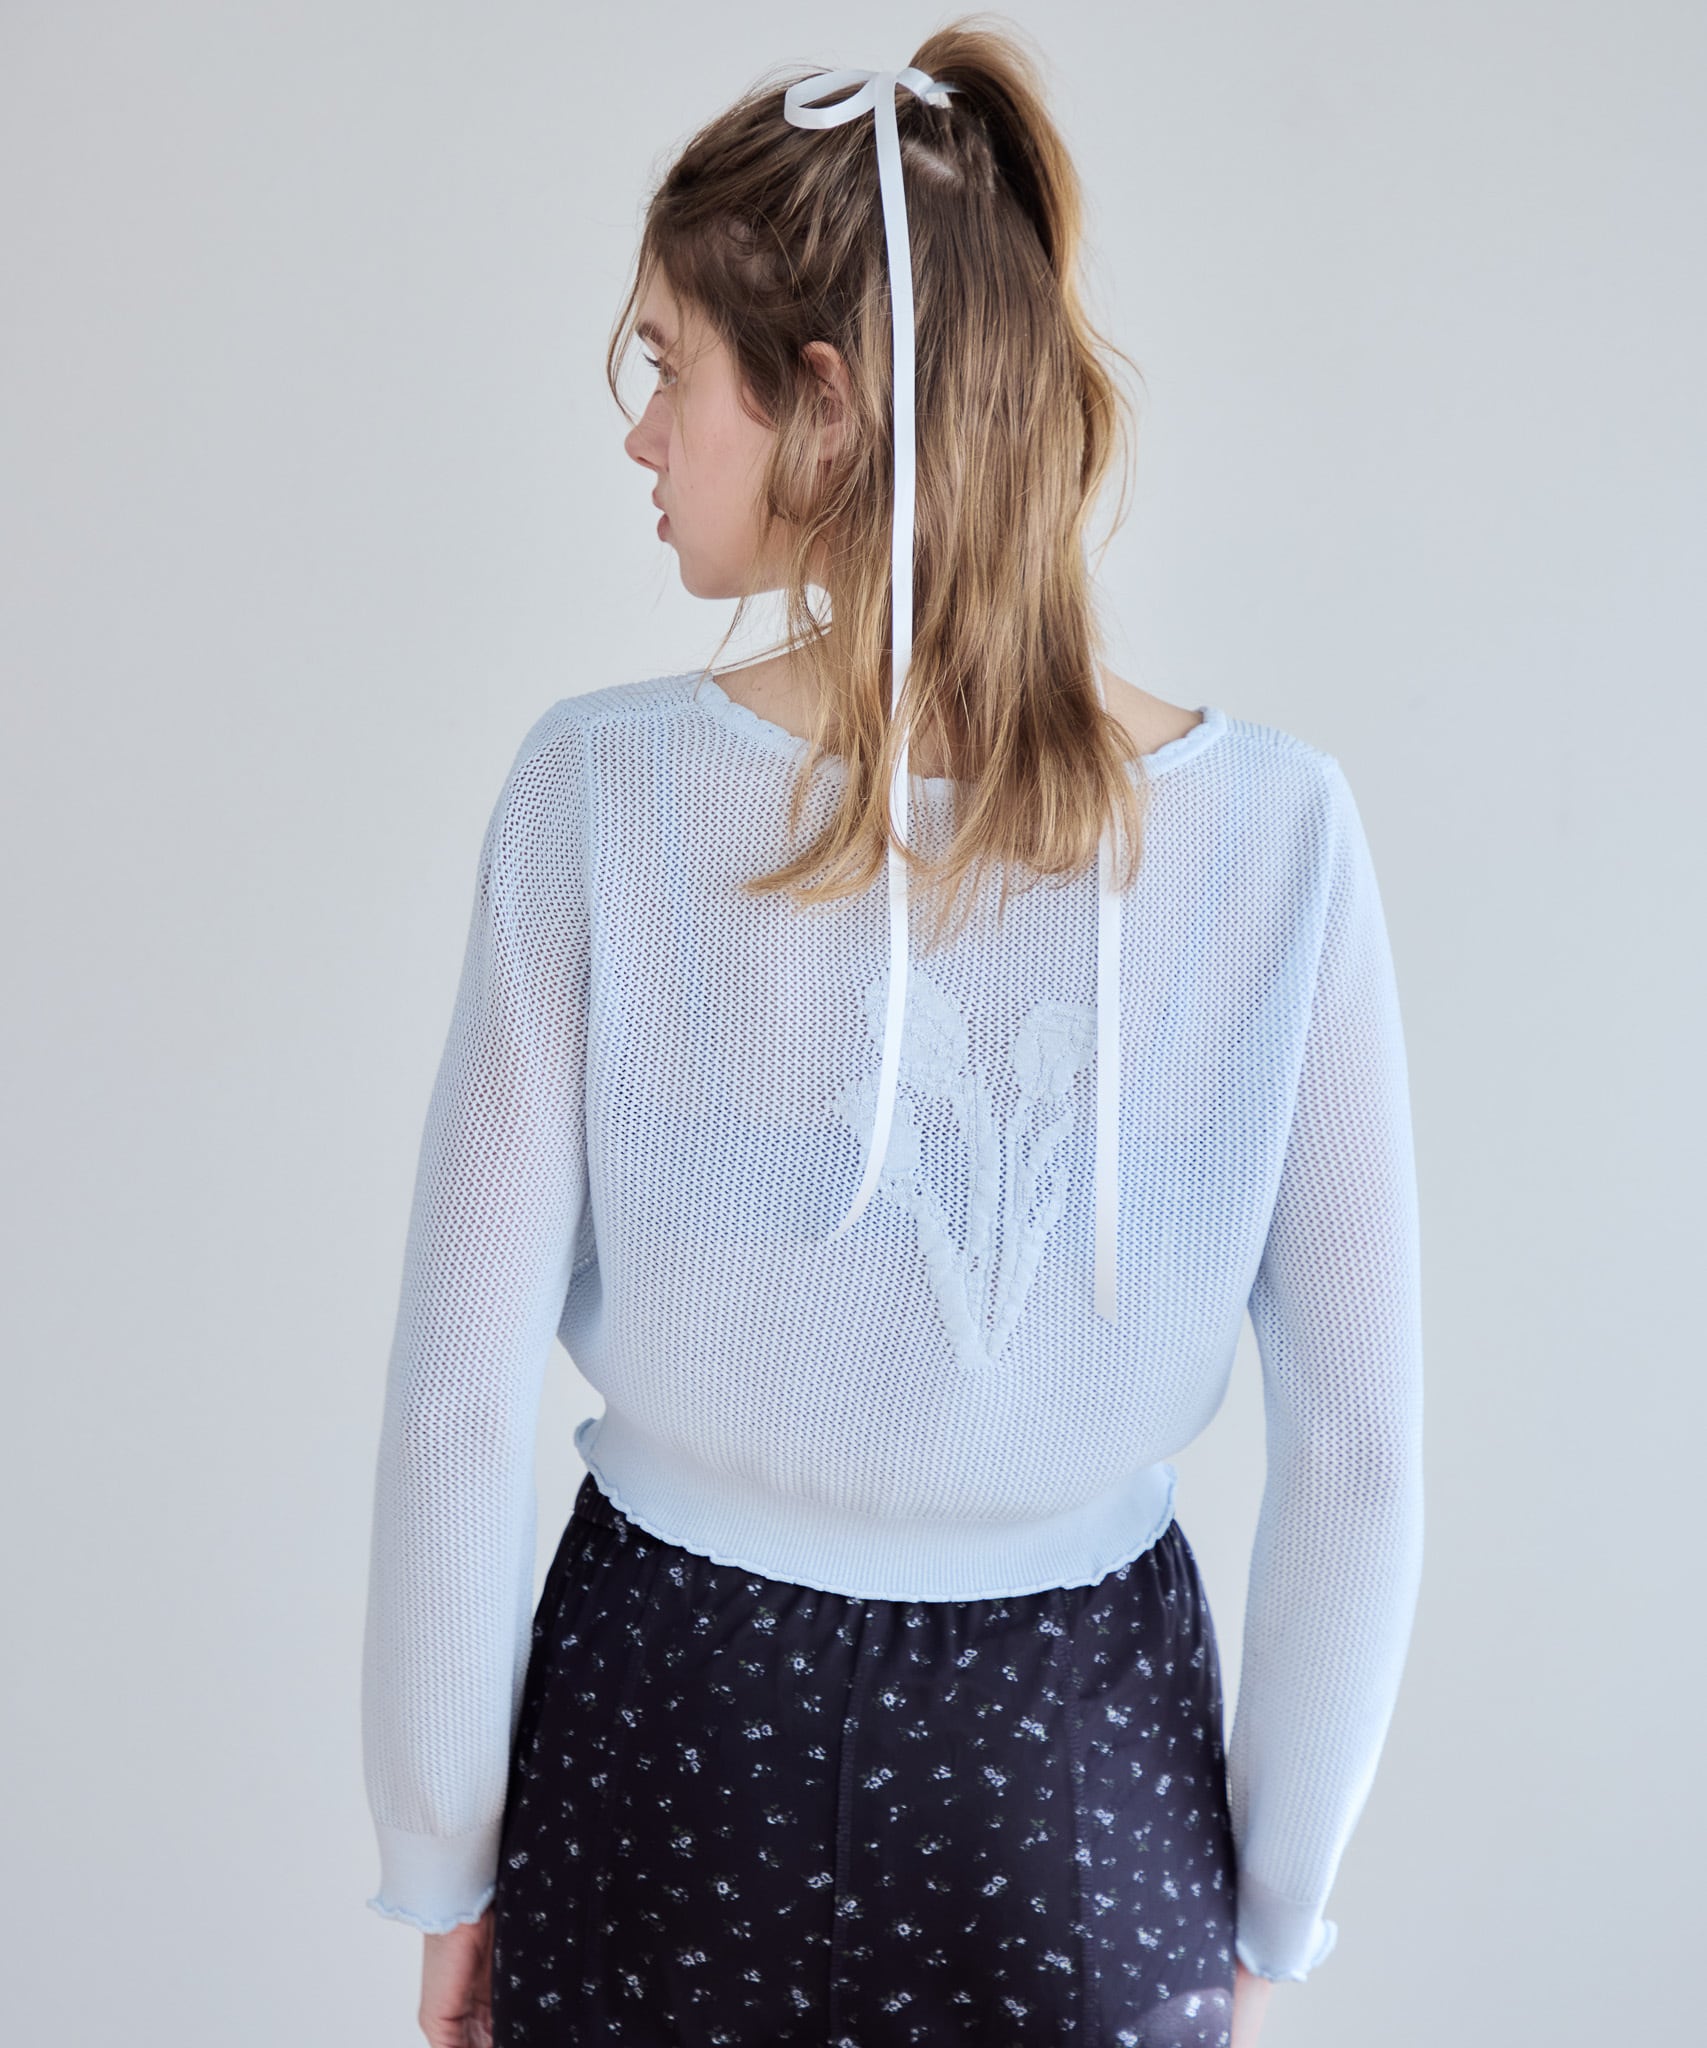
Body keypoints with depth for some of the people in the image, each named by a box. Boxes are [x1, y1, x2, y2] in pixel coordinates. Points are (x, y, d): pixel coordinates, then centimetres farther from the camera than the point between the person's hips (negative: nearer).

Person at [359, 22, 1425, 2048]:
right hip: (1083, 1790, 1)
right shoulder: (1279, 832, -16)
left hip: (666, 1745, 0)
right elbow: (1362, 1452, -11)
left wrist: (442, 1868, 2)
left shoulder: (598, 794, -19)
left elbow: (459, 1399, -14)